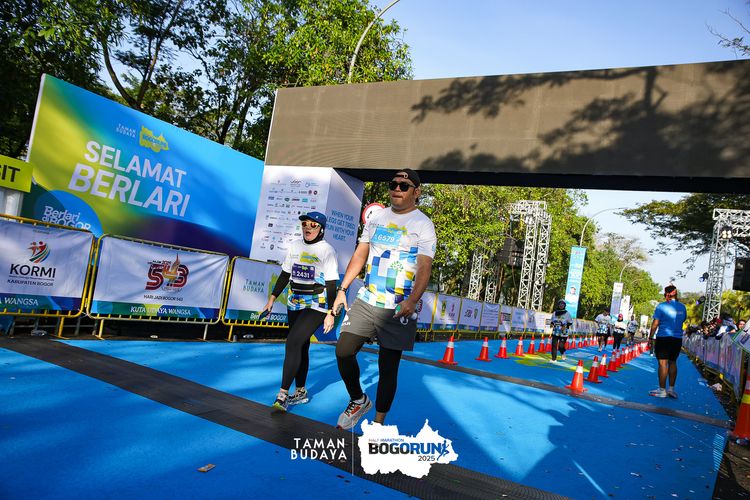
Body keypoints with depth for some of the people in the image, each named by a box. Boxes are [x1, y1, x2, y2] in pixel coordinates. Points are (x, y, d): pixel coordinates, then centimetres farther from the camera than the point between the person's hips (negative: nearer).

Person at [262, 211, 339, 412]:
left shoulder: (327, 250, -8)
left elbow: (331, 284, -10)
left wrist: (331, 313, -13)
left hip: (317, 305, -6)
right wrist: (272, 299, 12)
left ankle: (283, 394, -14)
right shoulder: (295, 245, 9)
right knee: (300, 347, 11)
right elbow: (285, 275, 15)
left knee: (293, 342, -17)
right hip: (295, 304, 6)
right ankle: (301, 392, 23)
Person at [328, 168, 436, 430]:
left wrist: (412, 301, -29)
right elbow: (360, 255, 13)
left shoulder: (423, 225, -4)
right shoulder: (377, 218, 11)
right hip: (365, 301, 4)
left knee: (388, 368, 3)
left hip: (398, 309, -4)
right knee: (343, 351, -5)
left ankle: (378, 423, 20)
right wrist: (342, 288, 5)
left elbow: (424, 268, -14)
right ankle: (358, 401, 20)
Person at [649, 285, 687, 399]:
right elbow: (683, 320, 17)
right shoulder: (682, 307, 6)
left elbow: (655, 324, -9)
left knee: (663, 363, -3)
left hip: (663, 338, -5)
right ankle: (671, 389, 18)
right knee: (673, 363, 14)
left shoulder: (661, 306, -9)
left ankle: (662, 390, -1)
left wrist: (651, 338, -3)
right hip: (677, 338, 5)